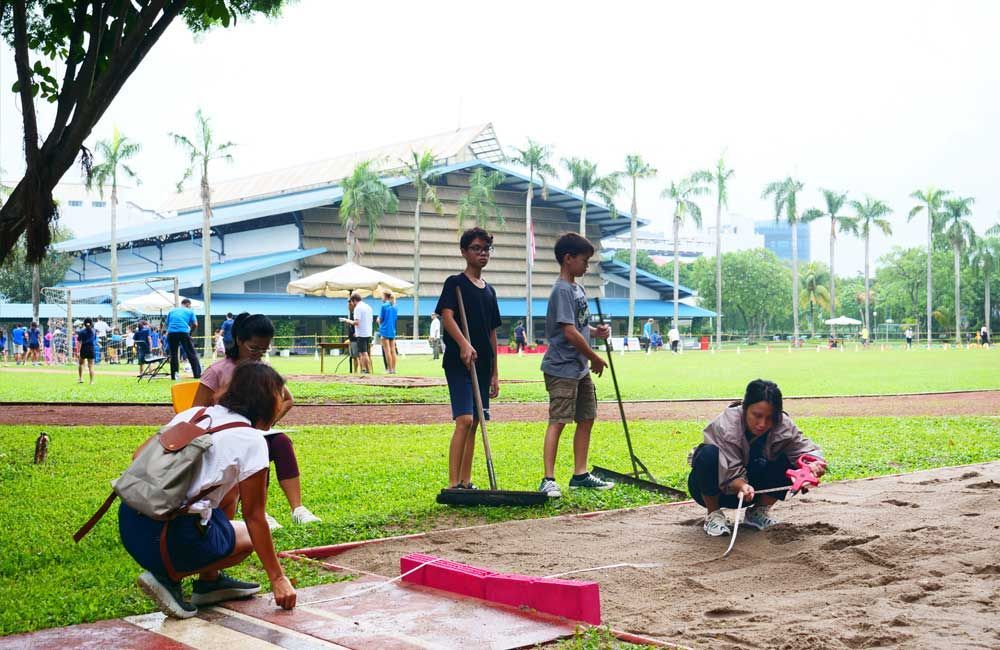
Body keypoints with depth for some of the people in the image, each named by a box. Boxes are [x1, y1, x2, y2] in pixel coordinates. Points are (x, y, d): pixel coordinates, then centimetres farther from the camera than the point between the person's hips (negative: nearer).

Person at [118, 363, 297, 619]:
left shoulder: (194, 413, 14)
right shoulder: (251, 441, -4)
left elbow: (139, 456, 16)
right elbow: (254, 517, 0)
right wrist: (277, 578, 8)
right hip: (174, 538, -7)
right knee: (250, 536, 22)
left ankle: (210, 581, 26)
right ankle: (169, 577, 2)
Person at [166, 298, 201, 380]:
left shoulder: (172, 311, 24)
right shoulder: (189, 311, 16)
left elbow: (167, 324, 21)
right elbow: (195, 325, 7)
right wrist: (190, 333, 21)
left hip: (171, 333, 3)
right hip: (184, 332, -3)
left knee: (173, 354, 13)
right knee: (191, 353, 5)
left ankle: (174, 375, 10)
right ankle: (197, 374, 3)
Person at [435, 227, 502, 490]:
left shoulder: (489, 291, 17)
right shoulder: (455, 283, -3)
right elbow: (447, 316, -18)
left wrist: (495, 372, 17)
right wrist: (464, 344, -35)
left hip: (482, 365, 7)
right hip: (458, 362, -7)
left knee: (474, 423, 8)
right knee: (464, 419, -17)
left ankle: (466, 482, 14)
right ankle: (453, 484, -17)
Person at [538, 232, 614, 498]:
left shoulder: (578, 289, 14)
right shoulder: (562, 291, -16)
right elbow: (570, 332, -22)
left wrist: (595, 331, 1)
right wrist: (595, 358, -12)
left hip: (581, 368, 10)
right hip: (562, 368, -10)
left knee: (587, 419, 12)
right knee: (558, 421, -10)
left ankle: (580, 475, 21)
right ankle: (548, 480, -9)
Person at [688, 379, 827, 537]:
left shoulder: (783, 426, -16)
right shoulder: (725, 426, -29)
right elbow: (731, 472, -30)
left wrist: (813, 464, -39)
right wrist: (742, 486, -52)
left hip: (751, 486, 4)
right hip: (715, 489, -4)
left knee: (789, 460, -20)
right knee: (709, 454, -37)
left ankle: (759, 512, 1)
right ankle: (713, 514, -15)